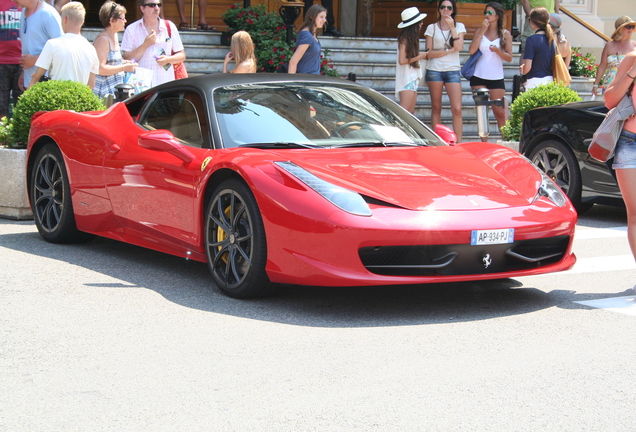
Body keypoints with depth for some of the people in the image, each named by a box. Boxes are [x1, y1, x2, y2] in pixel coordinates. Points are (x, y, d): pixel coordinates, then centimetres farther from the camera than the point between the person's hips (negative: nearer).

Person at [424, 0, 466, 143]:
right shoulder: (432, 28, 8)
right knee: (436, 108, 3)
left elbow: (459, 47, -6)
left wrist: (452, 27, -10)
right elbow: (429, 53, 1)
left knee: (457, 109, -10)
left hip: (453, 71, 0)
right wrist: (449, 50, -7)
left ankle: (458, 142, -10)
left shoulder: (459, 26, 10)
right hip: (434, 70, 0)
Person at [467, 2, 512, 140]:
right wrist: (482, 31, -7)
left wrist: (497, 51, -17)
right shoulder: (480, 31, 8)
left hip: (496, 78, -1)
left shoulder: (505, 34, 4)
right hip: (479, 76, 1)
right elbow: (472, 50, -6)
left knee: (500, 112, -6)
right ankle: (484, 143, 4)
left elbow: (509, 58, 1)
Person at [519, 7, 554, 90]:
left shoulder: (532, 40, -13)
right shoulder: (551, 39, 8)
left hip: (535, 81, -7)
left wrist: (522, 70, 6)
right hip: (550, 80, 7)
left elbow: (528, 67, -16)